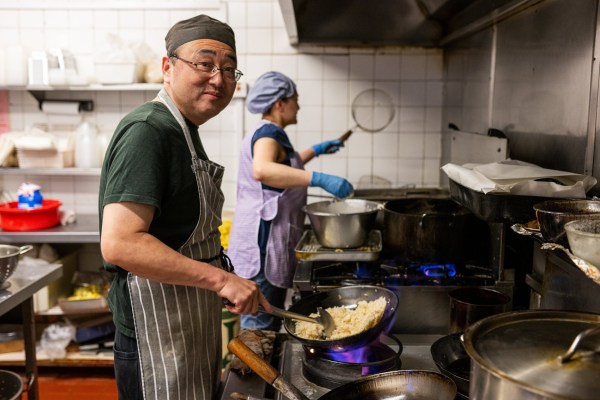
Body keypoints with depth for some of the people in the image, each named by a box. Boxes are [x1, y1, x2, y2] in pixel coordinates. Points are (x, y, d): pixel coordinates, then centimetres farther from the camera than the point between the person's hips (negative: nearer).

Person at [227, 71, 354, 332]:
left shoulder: (266, 133, 19)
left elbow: (284, 166, 38)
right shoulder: (267, 133, -14)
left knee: (268, 318, 18)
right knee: (260, 325, -4)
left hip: (267, 240, 11)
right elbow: (261, 169, -37)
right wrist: (319, 179, -40)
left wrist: (315, 151, 35)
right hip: (263, 241, -11)